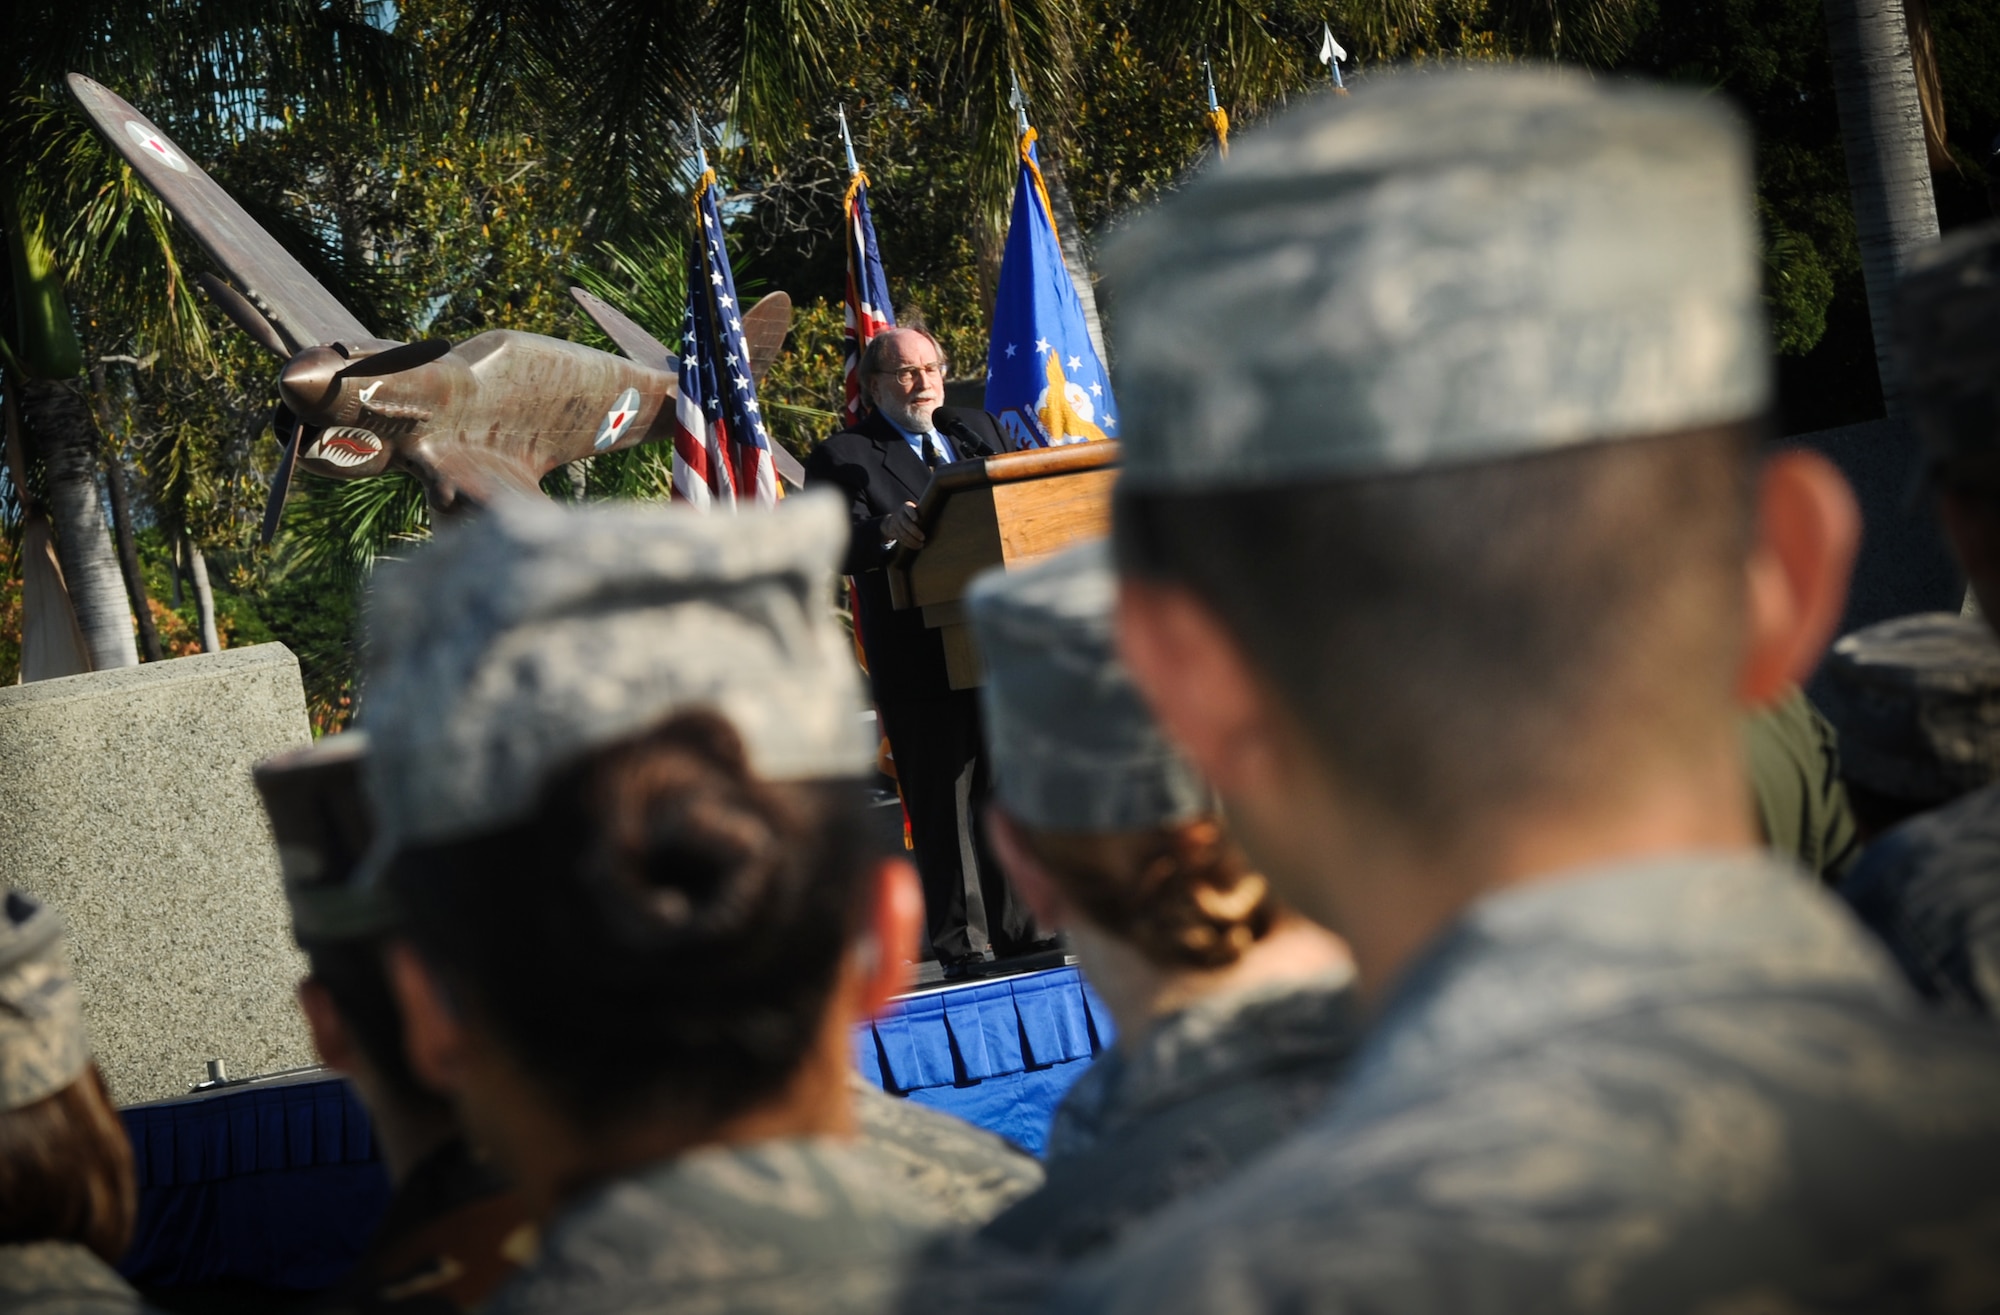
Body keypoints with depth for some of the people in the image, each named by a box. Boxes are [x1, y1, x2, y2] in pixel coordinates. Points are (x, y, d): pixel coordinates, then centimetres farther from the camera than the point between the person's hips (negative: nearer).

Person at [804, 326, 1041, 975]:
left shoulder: (976, 430, 16)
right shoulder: (842, 457, -1)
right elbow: (831, 547, -13)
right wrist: (883, 530, -33)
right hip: (920, 660, -5)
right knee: (942, 803, -2)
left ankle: (1017, 930, 21)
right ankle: (961, 944, 3)